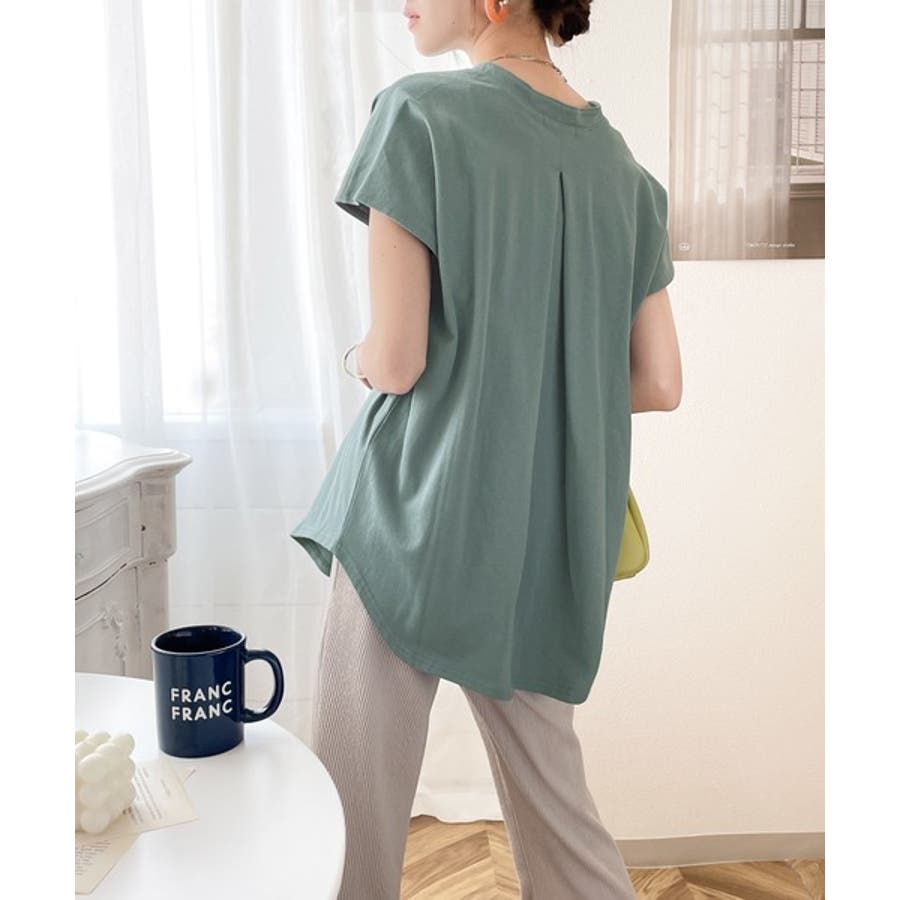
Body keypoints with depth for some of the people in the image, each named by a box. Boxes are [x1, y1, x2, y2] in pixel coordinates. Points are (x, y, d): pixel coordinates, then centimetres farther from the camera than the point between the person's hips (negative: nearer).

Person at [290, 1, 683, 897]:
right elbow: (659, 384, 7)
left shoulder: (420, 114, -9)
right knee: (555, 805, 19)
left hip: (418, 518, -6)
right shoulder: (623, 165, 8)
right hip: (549, 540, 6)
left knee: (357, 820, 9)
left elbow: (396, 360, -13)